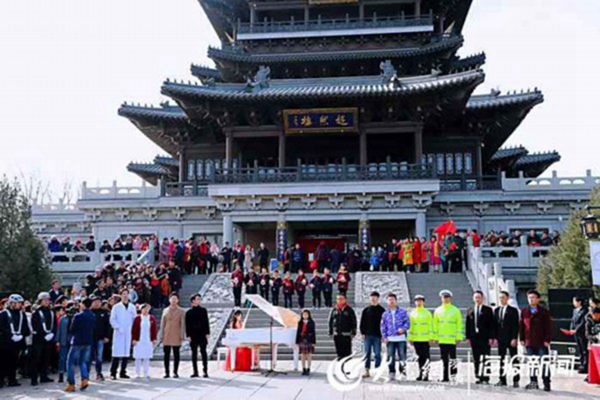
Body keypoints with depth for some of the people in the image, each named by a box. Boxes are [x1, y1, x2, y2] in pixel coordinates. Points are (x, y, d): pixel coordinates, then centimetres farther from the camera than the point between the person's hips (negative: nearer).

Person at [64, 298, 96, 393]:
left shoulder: (78, 316, -14)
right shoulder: (93, 316, 4)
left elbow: (72, 329, -7)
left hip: (77, 342, -6)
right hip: (88, 342, 6)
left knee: (71, 362, 5)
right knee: (82, 362, 18)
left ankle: (71, 384, 2)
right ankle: (85, 379, 0)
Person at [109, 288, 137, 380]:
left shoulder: (132, 307, 11)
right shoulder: (116, 307, 3)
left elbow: (135, 319, 13)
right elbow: (112, 319, -2)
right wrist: (118, 328, -12)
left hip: (129, 333, 3)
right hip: (119, 333, -3)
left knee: (126, 353, 5)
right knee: (117, 353, -8)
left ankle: (123, 372, 13)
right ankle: (113, 373, -3)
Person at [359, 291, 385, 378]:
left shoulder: (382, 310, 4)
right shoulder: (366, 310, 9)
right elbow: (362, 323, 9)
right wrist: (362, 333, 1)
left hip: (377, 336, -2)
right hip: (367, 335, 2)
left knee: (377, 354, 0)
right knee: (367, 354, 1)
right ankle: (367, 371, 5)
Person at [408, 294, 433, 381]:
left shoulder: (427, 313, 2)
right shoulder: (412, 314, 10)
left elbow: (430, 326, 0)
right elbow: (410, 326, 12)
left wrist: (431, 337, -6)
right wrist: (410, 338, 7)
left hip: (425, 339, -3)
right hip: (416, 339, 3)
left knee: (426, 357, -4)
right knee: (420, 357, 7)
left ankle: (426, 374, -4)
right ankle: (421, 373, 11)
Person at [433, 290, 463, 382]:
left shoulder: (455, 310, 3)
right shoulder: (438, 311, 10)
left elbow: (459, 324, 1)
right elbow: (435, 325, 12)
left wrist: (459, 337, -6)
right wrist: (435, 337, 7)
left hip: (452, 339, -2)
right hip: (441, 339, 3)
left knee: (452, 357, -4)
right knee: (444, 359, 5)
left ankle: (453, 373, 8)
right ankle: (445, 376, 9)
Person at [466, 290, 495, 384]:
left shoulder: (488, 310, 3)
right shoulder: (470, 311, 13)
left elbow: (492, 324, -1)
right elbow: (467, 325, 12)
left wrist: (491, 337, -9)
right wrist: (468, 337, 4)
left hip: (485, 338, -3)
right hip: (474, 338, 3)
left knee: (485, 359, -4)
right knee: (476, 359, 5)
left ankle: (485, 378, -1)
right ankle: (479, 377, 10)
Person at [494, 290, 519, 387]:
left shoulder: (513, 310, -2)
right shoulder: (496, 310, 12)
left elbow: (516, 326, -6)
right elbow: (495, 325, 12)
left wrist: (514, 338, -13)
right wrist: (495, 337, 4)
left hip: (511, 339, -4)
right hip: (500, 339, 4)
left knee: (514, 360, 0)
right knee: (501, 360, 6)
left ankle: (515, 380, 3)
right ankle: (502, 380, 11)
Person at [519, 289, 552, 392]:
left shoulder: (544, 312, -1)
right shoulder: (524, 312, 10)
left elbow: (548, 327, -3)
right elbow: (521, 326, 12)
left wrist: (547, 340, -9)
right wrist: (522, 339, 6)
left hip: (542, 343, -4)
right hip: (529, 342, 4)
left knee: (544, 363, -2)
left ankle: (546, 383, 3)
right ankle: (533, 381, 18)